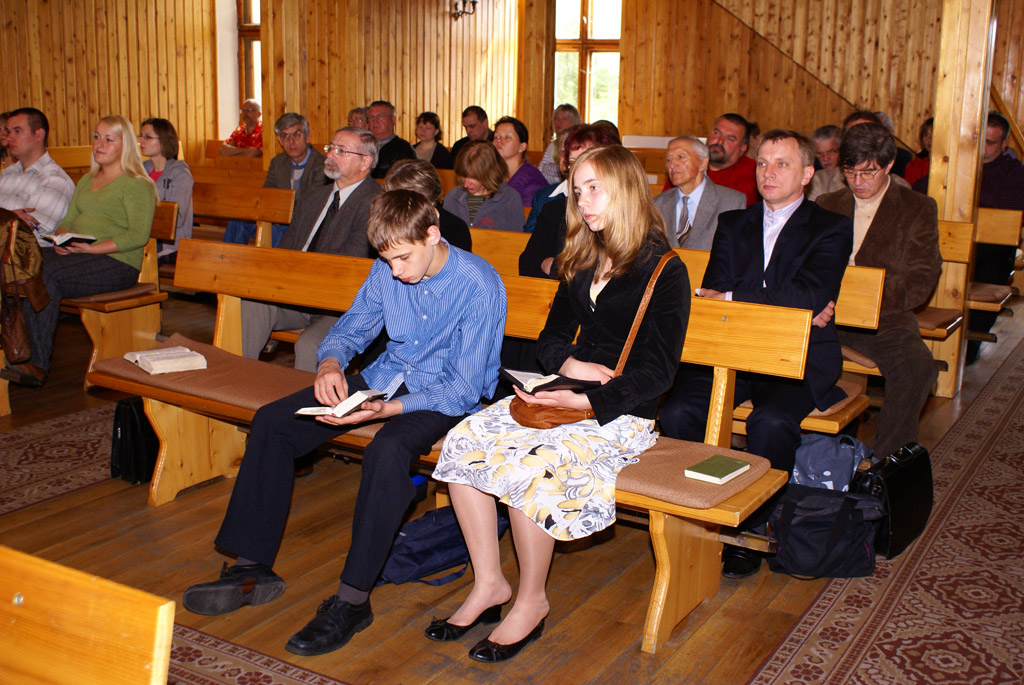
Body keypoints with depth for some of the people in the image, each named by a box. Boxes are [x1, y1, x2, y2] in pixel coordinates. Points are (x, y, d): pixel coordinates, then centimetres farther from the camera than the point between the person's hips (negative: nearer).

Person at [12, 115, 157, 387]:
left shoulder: (137, 185, -1)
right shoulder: (87, 181, 25)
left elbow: (138, 236, -13)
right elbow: (68, 221, 23)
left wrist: (91, 248, -19)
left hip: (117, 263, -7)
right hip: (74, 254, 7)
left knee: (46, 274, -31)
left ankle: (39, 364, -27)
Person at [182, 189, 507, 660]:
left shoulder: (479, 286, -21)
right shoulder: (388, 270, -3)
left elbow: (465, 388, -22)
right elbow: (351, 328, 11)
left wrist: (387, 409, -35)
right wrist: (331, 363, -15)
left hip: (447, 396, -7)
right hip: (387, 377, 7)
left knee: (387, 450, -39)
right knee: (271, 422, -7)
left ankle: (352, 600, -28)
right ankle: (252, 568, -2)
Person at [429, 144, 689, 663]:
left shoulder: (664, 271, -6)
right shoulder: (582, 262, 16)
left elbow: (656, 372, -12)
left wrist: (588, 400, -24)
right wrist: (569, 363, -6)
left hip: (621, 412, -7)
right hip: (563, 392, 7)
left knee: (528, 463, -31)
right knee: (462, 441, -15)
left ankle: (531, 600, -9)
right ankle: (488, 584, -6)